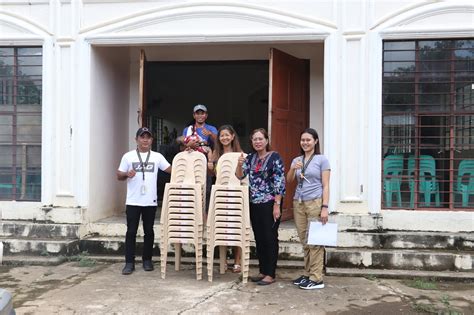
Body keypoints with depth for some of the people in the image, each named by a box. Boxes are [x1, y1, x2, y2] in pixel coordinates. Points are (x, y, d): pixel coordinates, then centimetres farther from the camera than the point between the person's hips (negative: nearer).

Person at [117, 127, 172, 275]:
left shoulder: (157, 156, 7)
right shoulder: (128, 156, 3)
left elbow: (171, 169, 4)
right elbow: (119, 175, 6)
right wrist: (127, 174, -15)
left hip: (150, 201, 1)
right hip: (133, 201, -1)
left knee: (149, 231, 8)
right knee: (131, 231, 2)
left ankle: (147, 260, 20)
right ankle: (129, 262, 9)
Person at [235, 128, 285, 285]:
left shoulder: (274, 157, -7)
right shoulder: (250, 158, 10)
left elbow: (280, 182, -11)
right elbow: (240, 176, 4)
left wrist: (277, 205, -16)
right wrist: (239, 164, -17)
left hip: (269, 203, -6)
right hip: (254, 204, 6)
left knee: (270, 238, 0)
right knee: (259, 238, 12)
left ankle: (270, 274, 7)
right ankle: (262, 271, 23)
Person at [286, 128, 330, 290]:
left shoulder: (322, 159, 0)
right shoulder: (296, 160, 14)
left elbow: (325, 185, -3)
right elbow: (288, 180, 5)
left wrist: (324, 207, -12)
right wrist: (293, 168, -15)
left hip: (315, 202, -5)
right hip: (298, 203, 5)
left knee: (315, 241, -4)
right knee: (304, 241, 9)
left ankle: (316, 279, 1)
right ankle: (307, 274, 19)